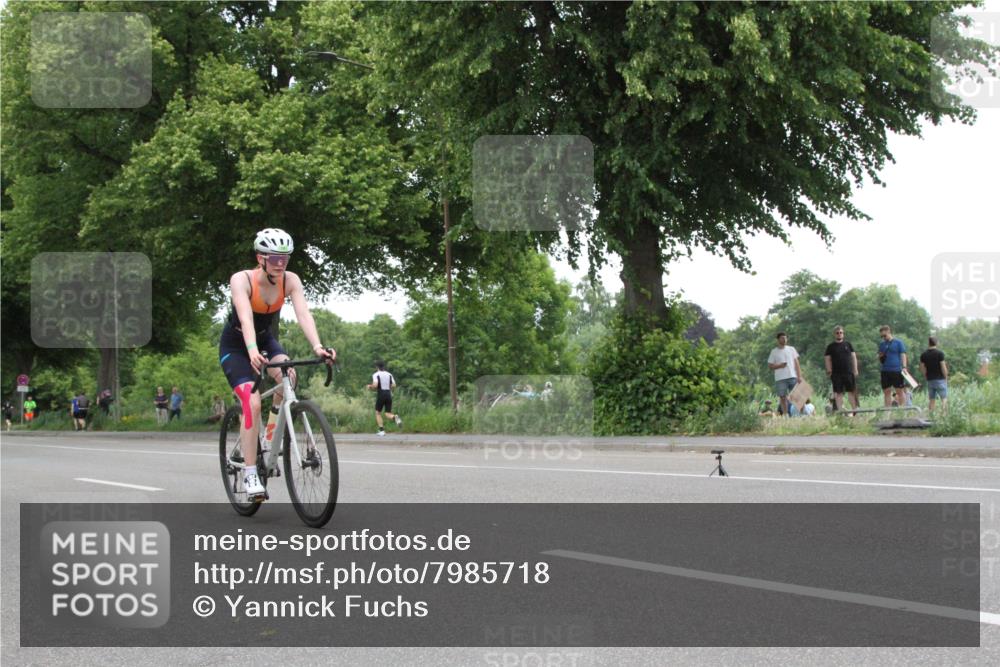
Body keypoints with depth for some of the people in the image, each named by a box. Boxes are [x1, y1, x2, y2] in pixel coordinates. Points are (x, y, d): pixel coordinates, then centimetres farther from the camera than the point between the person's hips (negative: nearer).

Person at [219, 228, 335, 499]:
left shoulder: (290, 281, -18)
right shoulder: (241, 279, -28)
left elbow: (304, 314, -31)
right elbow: (246, 318, -43)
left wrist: (317, 347, -49)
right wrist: (253, 351, -60)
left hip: (265, 339, 4)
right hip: (235, 346, -4)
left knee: (288, 376, -29)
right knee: (252, 403, -23)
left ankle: (270, 437, -8)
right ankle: (250, 474, -15)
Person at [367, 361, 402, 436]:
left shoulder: (376, 375, -3)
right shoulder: (389, 374, 12)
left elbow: (375, 385, -17)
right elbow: (394, 385, 5)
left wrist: (369, 387, 4)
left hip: (380, 395, -4)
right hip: (389, 395, 4)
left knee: (378, 413, 12)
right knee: (388, 413, 8)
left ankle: (381, 430, 1)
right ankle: (395, 417, -27)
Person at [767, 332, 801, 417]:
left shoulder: (791, 349, 12)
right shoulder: (774, 352, 8)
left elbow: (796, 363, 9)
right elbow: (770, 365, 7)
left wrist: (799, 376, 0)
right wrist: (779, 366, -12)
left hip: (793, 377, 1)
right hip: (780, 379, -1)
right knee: (783, 398, -1)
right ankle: (785, 415, 2)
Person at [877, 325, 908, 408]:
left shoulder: (898, 342, 3)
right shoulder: (882, 344, 15)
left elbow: (903, 355, -2)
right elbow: (879, 359, 22)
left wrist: (904, 367, -14)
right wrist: (880, 357, -2)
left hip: (896, 370, -4)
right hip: (885, 371, 4)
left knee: (899, 391, 0)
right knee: (886, 392, 5)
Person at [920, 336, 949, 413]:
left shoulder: (924, 355, 3)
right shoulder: (940, 353, -10)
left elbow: (922, 369, 5)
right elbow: (943, 367, -11)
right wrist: (946, 378, 1)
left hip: (930, 380, 4)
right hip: (940, 379, -4)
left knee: (932, 400, 9)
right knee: (944, 398, 1)